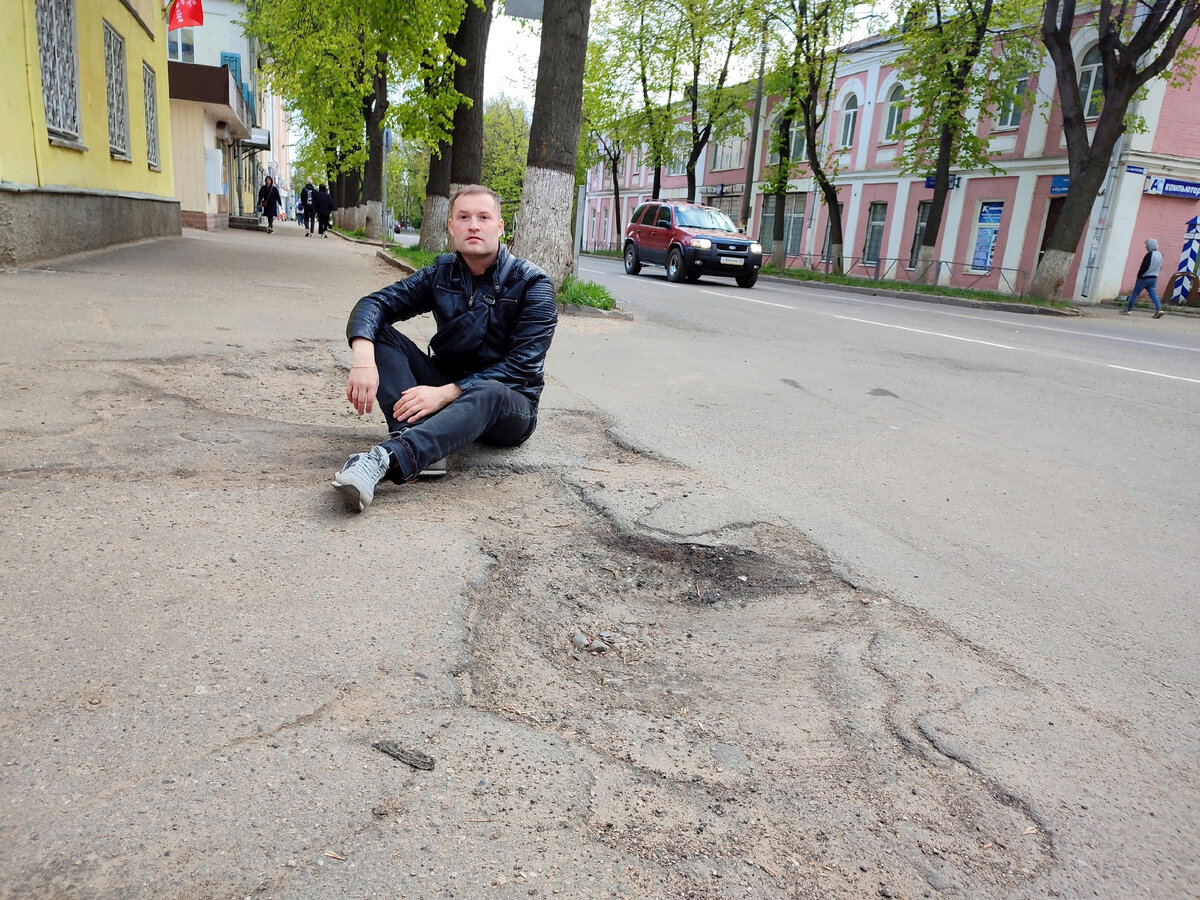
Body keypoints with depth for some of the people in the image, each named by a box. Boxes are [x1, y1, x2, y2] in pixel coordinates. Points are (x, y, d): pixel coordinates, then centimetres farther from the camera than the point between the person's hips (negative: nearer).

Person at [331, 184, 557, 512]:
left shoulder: (533, 284, -12)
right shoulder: (442, 273, 2)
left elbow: (521, 368, -20)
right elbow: (375, 303, -6)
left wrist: (445, 393, -29)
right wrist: (363, 357, -29)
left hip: (510, 408, -4)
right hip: (445, 387, 5)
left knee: (488, 394, -41)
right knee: (378, 333, -14)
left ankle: (385, 459, -56)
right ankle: (423, 449, -35)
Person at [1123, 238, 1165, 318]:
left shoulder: (1149, 255, -16)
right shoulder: (1160, 255, 11)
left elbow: (1144, 267, -20)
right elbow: (1160, 267, 16)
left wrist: (1139, 276, -10)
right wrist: (1154, 273, 19)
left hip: (1144, 278, -7)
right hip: (1154, 278, 7)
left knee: (1134, 293, 3)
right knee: (1153, 294, 3)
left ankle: (1128, 309, 7)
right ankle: (1159, 309, -12)